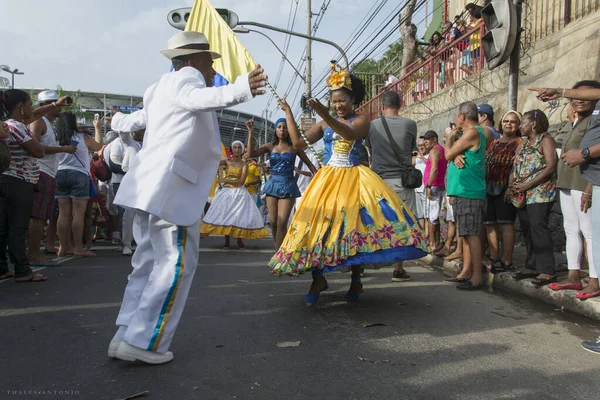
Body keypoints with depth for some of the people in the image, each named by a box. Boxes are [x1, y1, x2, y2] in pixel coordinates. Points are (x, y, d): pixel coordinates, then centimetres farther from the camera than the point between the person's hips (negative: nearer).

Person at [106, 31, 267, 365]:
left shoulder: (161, 88, 25)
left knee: (149, 262, 14)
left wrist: (118, 121, 67)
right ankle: (144, 343, 1)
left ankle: (127, 337, 21)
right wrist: (242, 88, -47)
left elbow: (136, 119, 43)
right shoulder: (185, 76, -3)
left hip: (151, 188, 10)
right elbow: (198, 98, -29)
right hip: (171, 189, -10)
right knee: (177, 264, -5)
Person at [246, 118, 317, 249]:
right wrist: (251, 133, -11)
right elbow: (251, 153, -7)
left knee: (282, 223, -9)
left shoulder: (294, 147, 2)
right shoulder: (270, 146, 7)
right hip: (272, 184, 3)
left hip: (288, 185, -2)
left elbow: (309, 164, 8)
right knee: (273, 222, 3)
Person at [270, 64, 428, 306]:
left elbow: (350, 134, -22)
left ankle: (356, 279, 7)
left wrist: (325, 116, -38)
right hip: (327, 180, 3)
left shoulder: (361, 121, 2)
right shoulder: (324, 124, 13)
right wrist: (288, 112, 9)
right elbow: (298, 142, 7)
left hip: (353, 179, -3)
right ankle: (318, 279, 8)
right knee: (318, 225, -4)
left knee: (354, 226, -8)